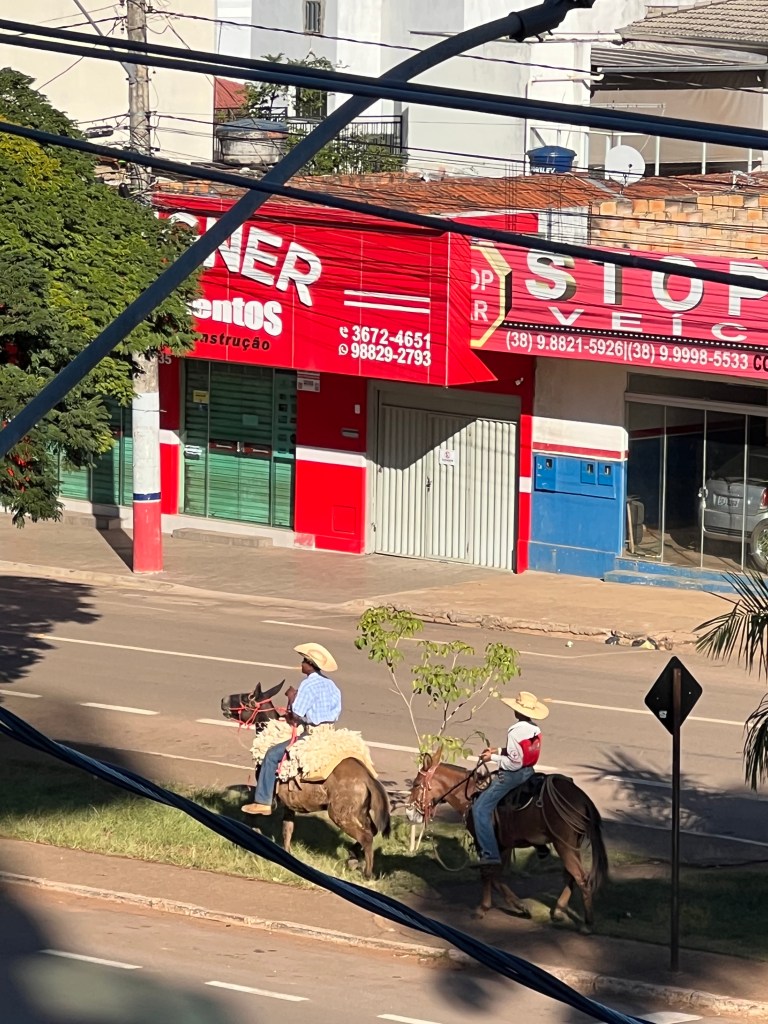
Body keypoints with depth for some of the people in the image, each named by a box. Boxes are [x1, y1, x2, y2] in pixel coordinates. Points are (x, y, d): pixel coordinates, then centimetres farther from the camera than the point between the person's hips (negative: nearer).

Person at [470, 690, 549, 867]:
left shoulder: (516, 732, -24)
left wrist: (493, 757, -13)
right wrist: (500, 751, 11)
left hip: (512, 774, -9)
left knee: (480, 808, -6)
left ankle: (489, 854, -13)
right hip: (528, 772, 9)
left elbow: (514, 763, -25)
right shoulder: (535, 730, 3)